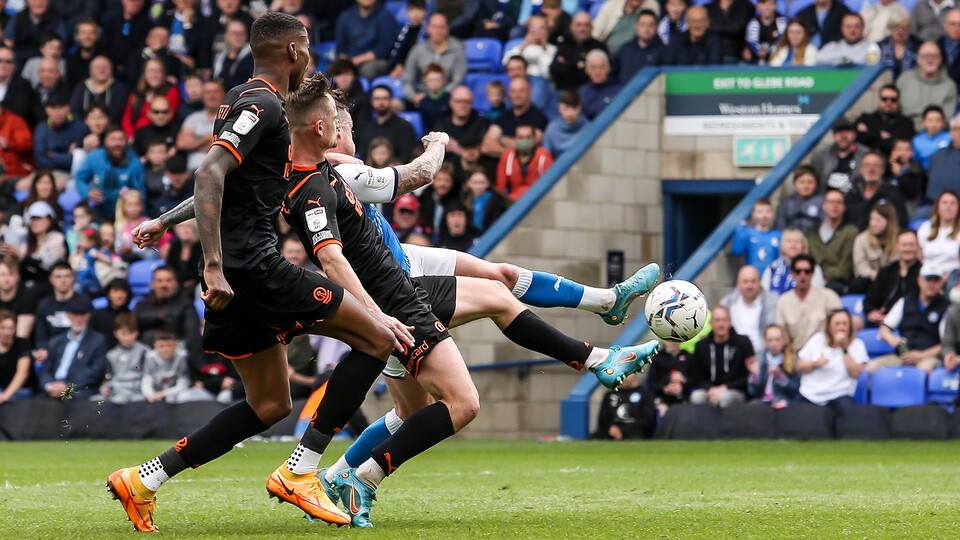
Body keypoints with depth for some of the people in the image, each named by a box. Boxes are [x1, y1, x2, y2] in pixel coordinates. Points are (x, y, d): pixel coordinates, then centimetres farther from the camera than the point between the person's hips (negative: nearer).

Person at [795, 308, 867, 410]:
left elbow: (855, 373, -11)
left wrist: (844, 347, -12)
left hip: (838, 397, -2)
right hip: (810, 396, 2)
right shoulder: (818, 339, 9)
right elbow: (799, 367, 9)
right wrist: (815, 364, -11)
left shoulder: (857, 344, 3)